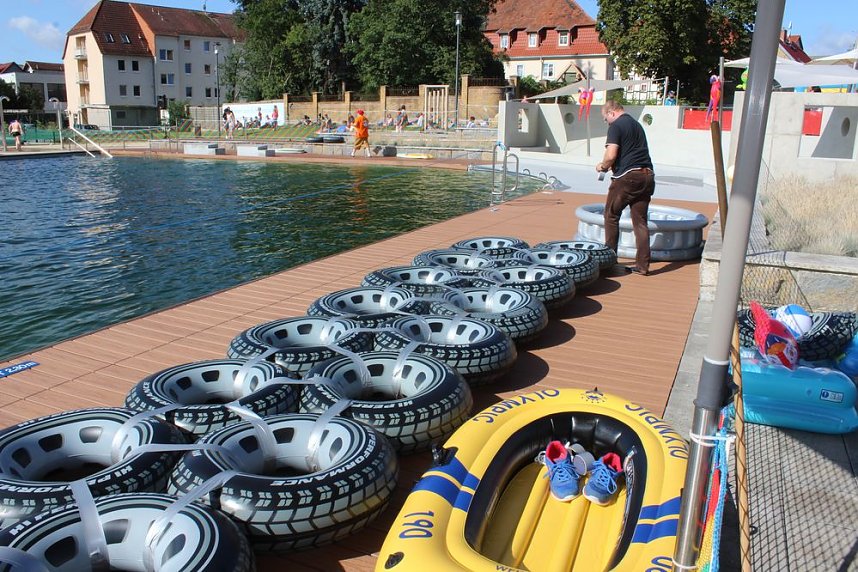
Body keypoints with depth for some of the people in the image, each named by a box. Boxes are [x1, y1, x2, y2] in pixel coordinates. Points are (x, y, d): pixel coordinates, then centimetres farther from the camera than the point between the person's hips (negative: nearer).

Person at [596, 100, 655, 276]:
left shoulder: (616, 126, -5)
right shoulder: (637, 125, 20)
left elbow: (611, 155, -16)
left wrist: (603, 166, 4)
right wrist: (610, 166, 24)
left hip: (627, 176, -7)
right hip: (647, 176, 7)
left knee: (611, 216, 9)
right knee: (640, 221, 8)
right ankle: (642, 265, 7)